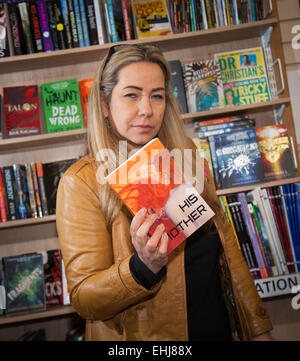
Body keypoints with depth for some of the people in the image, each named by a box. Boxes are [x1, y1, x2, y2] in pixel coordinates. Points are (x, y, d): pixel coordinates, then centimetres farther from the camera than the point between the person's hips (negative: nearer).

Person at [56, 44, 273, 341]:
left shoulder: (187, 156, -2)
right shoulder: (80, 183, -16)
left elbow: (225, 241, 4)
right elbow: (83, 300, -16)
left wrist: (258, 328, 7)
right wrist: (144, 268, -34)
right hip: (145, 335, -4)